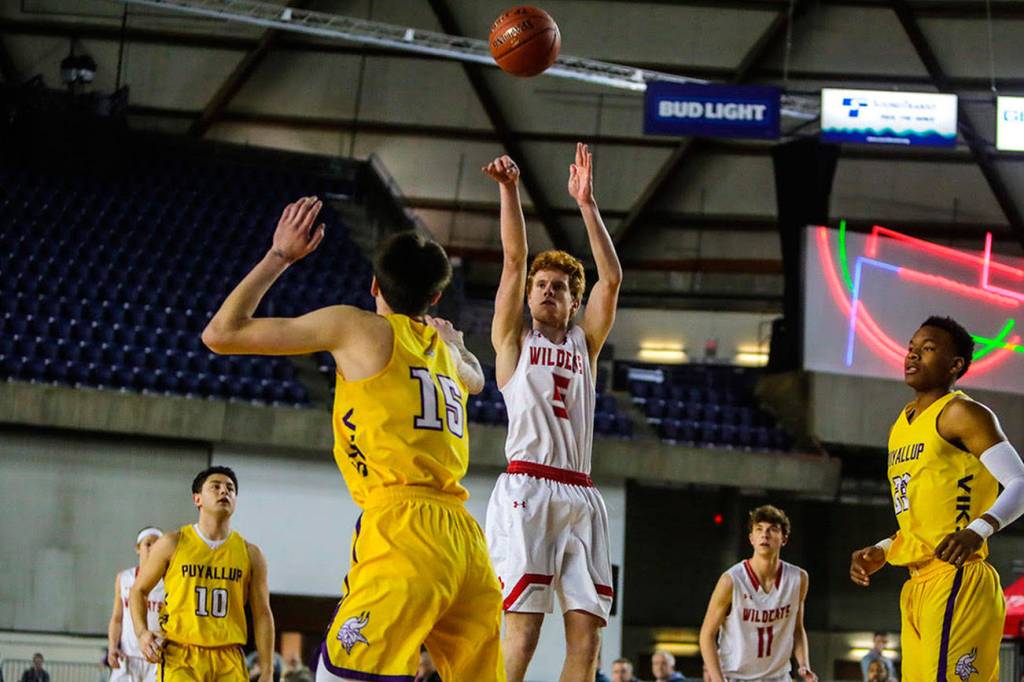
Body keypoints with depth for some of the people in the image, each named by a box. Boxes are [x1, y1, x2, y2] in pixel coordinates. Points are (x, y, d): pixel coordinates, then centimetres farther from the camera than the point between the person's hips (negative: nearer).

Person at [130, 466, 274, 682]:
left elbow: (262, 614, 11)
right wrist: (142, 633, -6)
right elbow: (138, 590, 12)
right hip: (180, 656, -3)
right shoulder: (172, 544, 2)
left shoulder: (250, 554, 8)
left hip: (229, 660, 3)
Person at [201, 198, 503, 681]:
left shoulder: (357, 328, 6)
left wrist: (280, 256, 19)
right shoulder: (445, 351, 24)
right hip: (467, 539, 7)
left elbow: (221, 334, 8)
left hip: (404, 530, -7)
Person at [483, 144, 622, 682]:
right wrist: (508, 190, -7)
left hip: (579, 495, 4)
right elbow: (514, 258, 3)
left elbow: (611, 278, 9)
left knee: (587, 633, -3)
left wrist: (587, 204, 3)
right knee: (523, 631, -13)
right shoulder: (514, 339, 14)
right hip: (526, 489, -4)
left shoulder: (584, 343, 22)